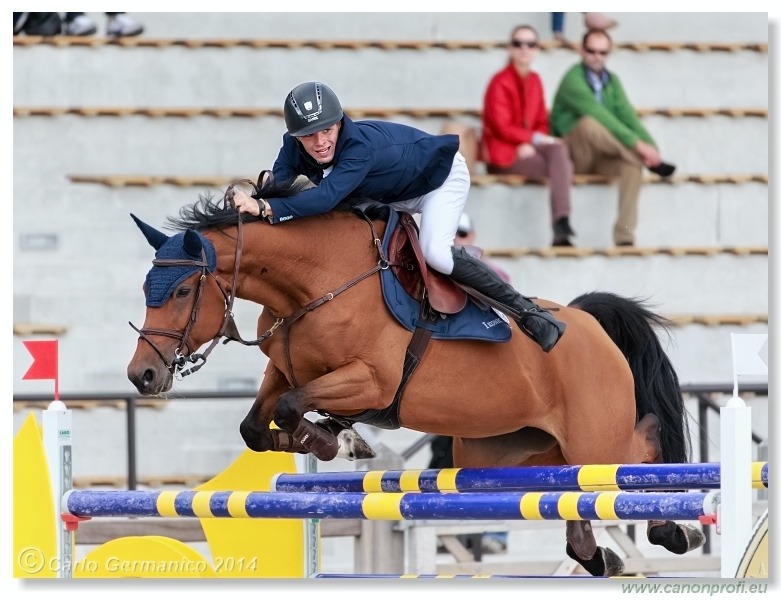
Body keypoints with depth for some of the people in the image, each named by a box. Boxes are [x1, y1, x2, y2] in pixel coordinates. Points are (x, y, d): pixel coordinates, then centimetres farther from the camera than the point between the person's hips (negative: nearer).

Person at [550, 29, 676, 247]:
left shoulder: (611, 81, 9)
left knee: (633, 164, -26)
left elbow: (627, 115, -2)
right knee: (589, 124, -37)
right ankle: (651, 163, -25)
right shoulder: (573, 80, -14)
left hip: (601, 157, 6)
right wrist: (638, 144, -31)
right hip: (573, 154, -6)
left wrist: (650, 146, -20)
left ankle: (624, 237, -31)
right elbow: (600, 115, -25)